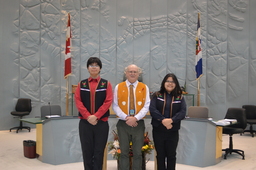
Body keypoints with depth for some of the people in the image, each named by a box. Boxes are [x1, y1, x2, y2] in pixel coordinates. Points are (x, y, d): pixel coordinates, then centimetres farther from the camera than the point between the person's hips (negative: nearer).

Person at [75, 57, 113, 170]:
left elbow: (108, 102, -6)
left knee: (99, 152, 3)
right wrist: (88, 116, -13)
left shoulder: (106, 84, 3)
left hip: (101, 123, -1)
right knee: (87, 151, 6)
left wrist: (95, 116, -15)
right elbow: (78, 101, -1)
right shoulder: (81, 84, 8)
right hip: (85, 123, 1)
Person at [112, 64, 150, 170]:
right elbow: (115, 106, -3)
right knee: (124, 152, 8)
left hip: (138, 124, 0)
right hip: (123, 124, 0)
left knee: (138, 153, 8)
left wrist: (136, 118, -16)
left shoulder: (144, 88, 4)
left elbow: (146, 106, -3)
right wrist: (126, 118, -15)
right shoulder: (118, 87, 3)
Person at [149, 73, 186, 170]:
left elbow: (183, 112, -7)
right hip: (158, 130, 0)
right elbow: (152, 109, -9)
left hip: (173, 131, 0)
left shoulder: (179, 97, 6)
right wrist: (163, 120, -21)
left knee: (171, 155, 8)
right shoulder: (157, 95, 4)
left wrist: (171, 120, -22)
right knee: (160, 155, 10)